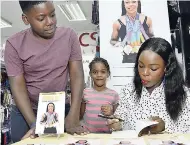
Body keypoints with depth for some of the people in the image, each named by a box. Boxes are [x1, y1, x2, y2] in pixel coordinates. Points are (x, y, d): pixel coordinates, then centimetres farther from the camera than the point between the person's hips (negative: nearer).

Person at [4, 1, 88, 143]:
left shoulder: (69, 36, -9)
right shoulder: (15, 44, -12)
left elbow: (77, 75, -11)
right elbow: (18, 86, -12)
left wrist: (73, 116, -19)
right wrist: (34, 124, -22)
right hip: (26, 112, 0)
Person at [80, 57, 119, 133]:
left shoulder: (114, 94, 1)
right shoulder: (85, 93, 2)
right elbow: (81, 115, 11)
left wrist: (111, 113, -7)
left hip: (106, 133, 0)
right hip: (87, 132, 1)